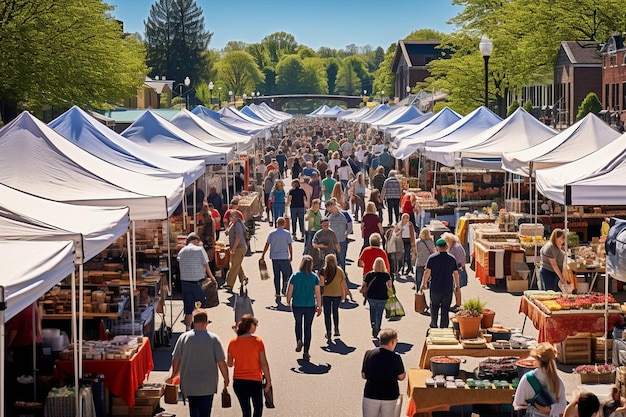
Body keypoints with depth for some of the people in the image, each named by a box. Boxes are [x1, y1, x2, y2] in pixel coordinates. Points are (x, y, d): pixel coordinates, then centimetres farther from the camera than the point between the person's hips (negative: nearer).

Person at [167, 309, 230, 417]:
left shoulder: (184, 337, -3)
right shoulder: (213, 339, -8)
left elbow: (176, 359, 2)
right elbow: (221, 363, -8)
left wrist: (173, 376, 18)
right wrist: (226, 379, 7)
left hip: (189, 385, 2)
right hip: (207, 386, -2)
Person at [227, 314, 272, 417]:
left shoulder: (233, 342, -3)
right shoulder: (258, 341, -11)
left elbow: (229, 364, 5)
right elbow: (263, 363, -11)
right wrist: (268, 380, -1)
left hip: (238, 381, 3)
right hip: (255, 380, -3)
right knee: (258, 408, 16)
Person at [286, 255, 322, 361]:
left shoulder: (295, 276, -6)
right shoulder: (314, 277, -6)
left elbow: (289, 291, -3)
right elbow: (318, 293, -6)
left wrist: (288, 301, 15)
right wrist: (319, 306, 4)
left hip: (297, 305, 0)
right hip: (310, 306, 0)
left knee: (298, 323, 26)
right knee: (308, 328, 8)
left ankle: (299, 341, 5)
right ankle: (306, 352, 7)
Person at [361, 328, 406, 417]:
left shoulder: (369, 354, -9)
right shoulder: (396, 358, -14)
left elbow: (363, 376, -1)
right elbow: (401, 377, -3)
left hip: (370, 395, 1)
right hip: (390, 396, -1)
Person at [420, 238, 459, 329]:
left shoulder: (432, 257, -6)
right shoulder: (452, 258, -1)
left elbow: (427, 272, -8)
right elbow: (456, 273, 2)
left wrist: (424, 284, 2)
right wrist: (457, 286, 13)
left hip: (435, 288, 0)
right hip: (448, 288, 0)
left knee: (434, 306, 19)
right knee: (445, 309, 7)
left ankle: (433, 324, 23)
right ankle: (443, 326, 7)